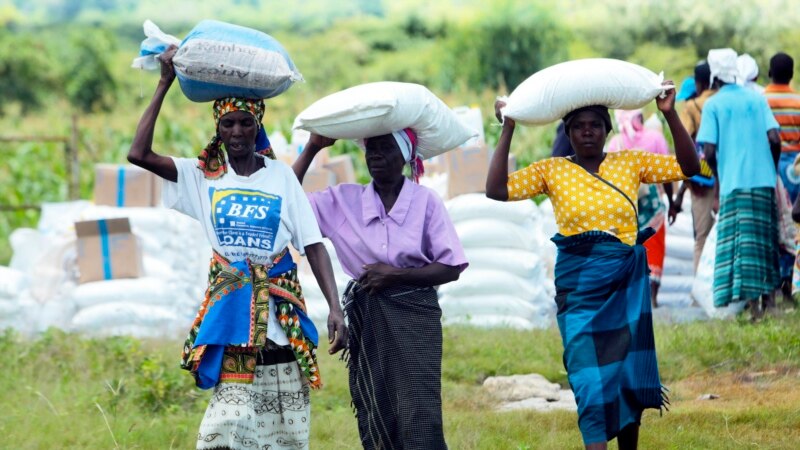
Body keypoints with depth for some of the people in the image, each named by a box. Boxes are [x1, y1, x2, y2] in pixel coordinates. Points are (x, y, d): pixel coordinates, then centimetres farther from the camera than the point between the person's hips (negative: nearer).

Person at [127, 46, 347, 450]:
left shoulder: (281, 175, 4)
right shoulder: (204, 176, 6)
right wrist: (165, 84, -2)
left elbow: (313, 244, 0)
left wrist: (335, 307, -11)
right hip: (229, 307, -1)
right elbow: (139, 154, -7)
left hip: (281, 310, 1)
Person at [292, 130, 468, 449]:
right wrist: (312, 149, 1)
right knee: (375, 422, 4)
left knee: (419, 419, -13)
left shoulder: (425, 201, -2)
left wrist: (396, 275, -12)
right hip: (365, 318, 3)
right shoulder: (343, 201, 6)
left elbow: (451, 267, -2)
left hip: (413, 315, -3)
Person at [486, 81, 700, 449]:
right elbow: (497, 190, -7)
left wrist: (670, 115, -8)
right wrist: (507, 131, -11)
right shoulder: (551, 170, 2)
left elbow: (688, 167, 2)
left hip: (627, 283, 2)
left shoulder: (630, 163, 6)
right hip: (579, 286, -2)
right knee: (591, 379, -9)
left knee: (631, 376, 7)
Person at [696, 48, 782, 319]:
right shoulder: (757, 98, 6)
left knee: (743, 246, -1)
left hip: (733, 184, -3)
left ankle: (753, 307, -7)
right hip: (763, 181, 3)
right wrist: (773, 168, 14)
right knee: (766, 243, 14)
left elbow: (709, 151, -9)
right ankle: (770, 299, 15)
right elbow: (774, 139, -2)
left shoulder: (713, 105, -3)